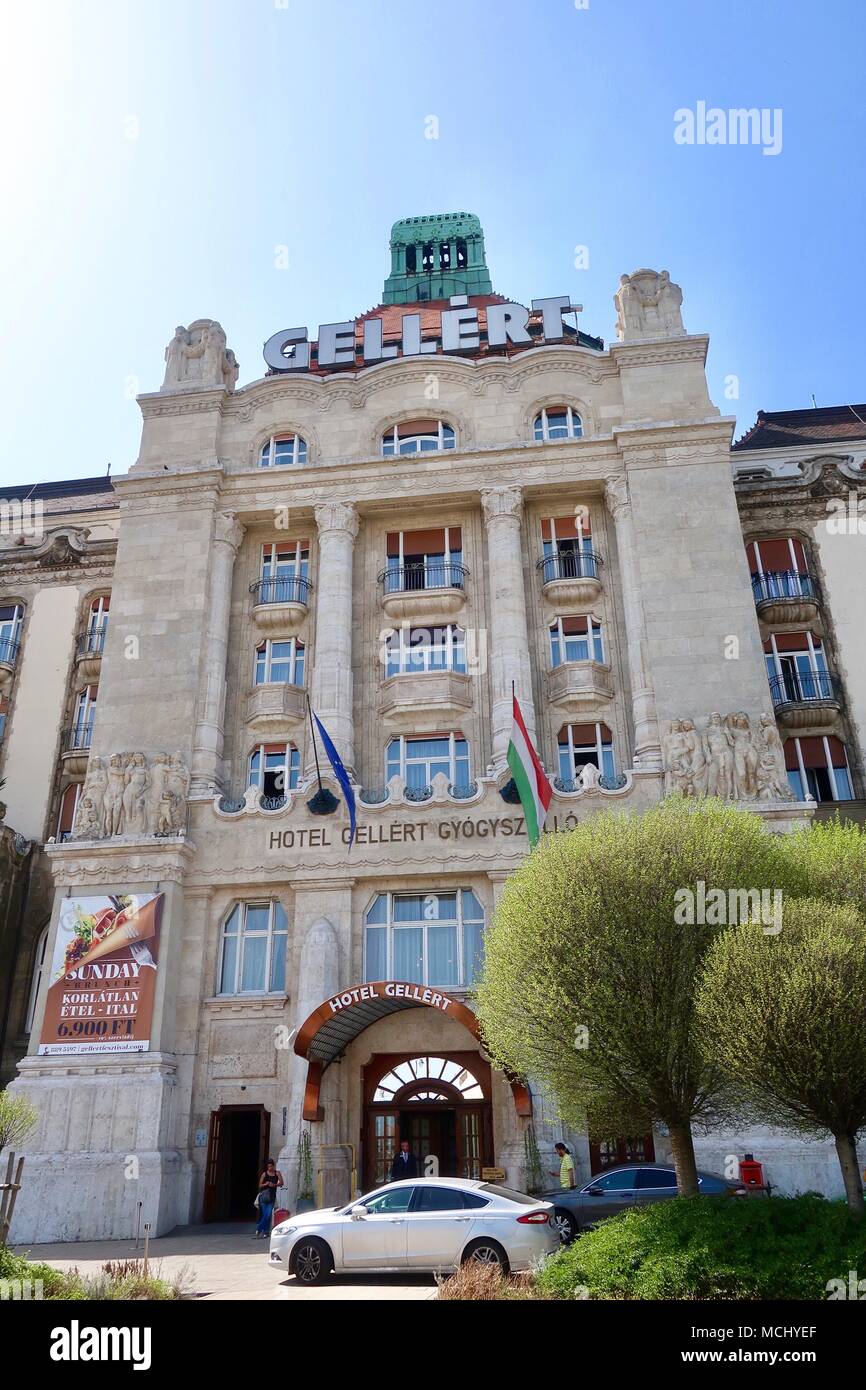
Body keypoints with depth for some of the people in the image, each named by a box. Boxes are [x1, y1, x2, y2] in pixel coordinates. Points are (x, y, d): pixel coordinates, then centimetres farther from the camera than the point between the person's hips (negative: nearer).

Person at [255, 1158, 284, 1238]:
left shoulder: (277, 1173, 5)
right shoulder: (264, 1174, 4)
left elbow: (281, 1183, -1)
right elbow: (260, 1185, 6)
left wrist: (274, 1185, -17)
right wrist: (266, 1184, -13)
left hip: (272, 1196, 0)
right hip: (264, 1196, 0)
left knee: (268, 1214, -10)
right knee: (264, 1214, -2)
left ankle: (259, 1229, -1)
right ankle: (266, 1232, 7)